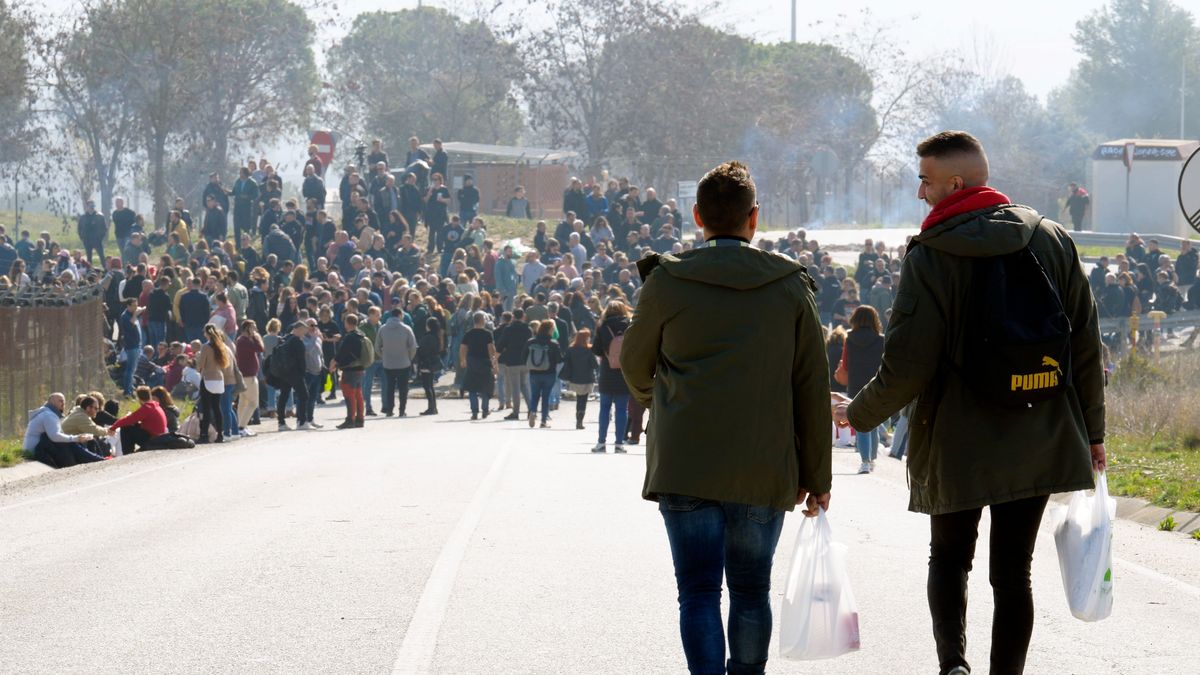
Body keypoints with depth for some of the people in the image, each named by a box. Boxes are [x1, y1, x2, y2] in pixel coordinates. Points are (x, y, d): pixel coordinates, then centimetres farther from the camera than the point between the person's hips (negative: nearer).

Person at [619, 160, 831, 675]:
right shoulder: (791, 286, 3)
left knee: (699, 591, -1)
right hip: (766, 470, 2)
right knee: (751, 588, 16)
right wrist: (817, 476, 10)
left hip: (685, 467, -2)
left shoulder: (666, 283, -2)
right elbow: (812, 389, 4)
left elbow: (635, 366, 12)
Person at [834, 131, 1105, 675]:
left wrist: (858, 414, 4)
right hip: (1038, 441, 3)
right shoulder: (1053, 242, 2)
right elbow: (1086, 349, 5)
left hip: (956, 444, -3)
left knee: (949, 556, 15)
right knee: (1013, 569, 9)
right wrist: (1091, 431, 15)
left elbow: (906, 368, -13)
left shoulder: (930, 256, -12)